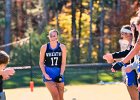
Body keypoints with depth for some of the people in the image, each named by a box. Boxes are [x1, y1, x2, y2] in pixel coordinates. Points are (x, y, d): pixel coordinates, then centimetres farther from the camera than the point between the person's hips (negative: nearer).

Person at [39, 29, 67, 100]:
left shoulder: (62, 47, 1)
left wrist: (61, 74, -12)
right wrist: (44, 74, -10)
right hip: (48, 74, -2)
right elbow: (41, 62, 3)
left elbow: (63, 62, 0)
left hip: (59, 74, 2)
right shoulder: (44, 47, 0)